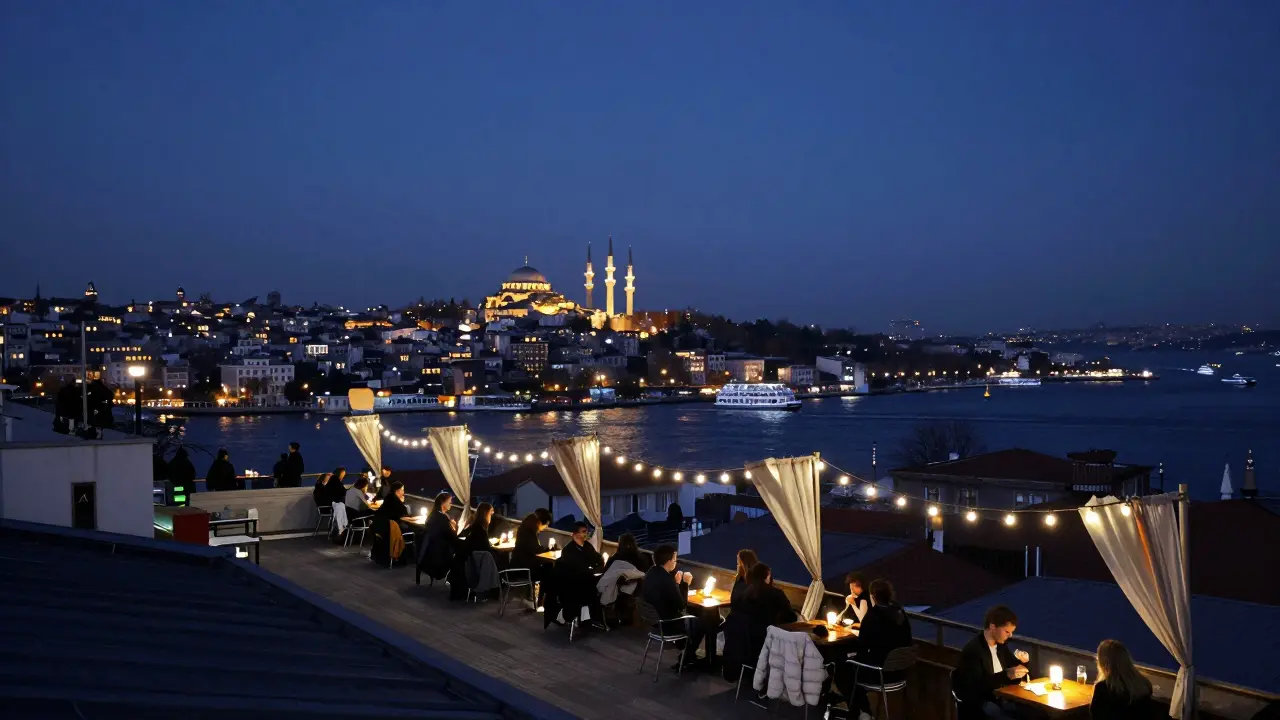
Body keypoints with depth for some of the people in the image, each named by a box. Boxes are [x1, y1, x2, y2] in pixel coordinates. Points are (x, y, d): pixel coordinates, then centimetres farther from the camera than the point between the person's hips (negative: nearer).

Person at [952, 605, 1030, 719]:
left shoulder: (1000, 645, 9)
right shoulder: (973, 650, -16)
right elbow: (975, 686, -24)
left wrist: (1023, 662, -2)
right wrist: (1007, 675, -29)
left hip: (1000, 698, 8)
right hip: (977, 704, -8)